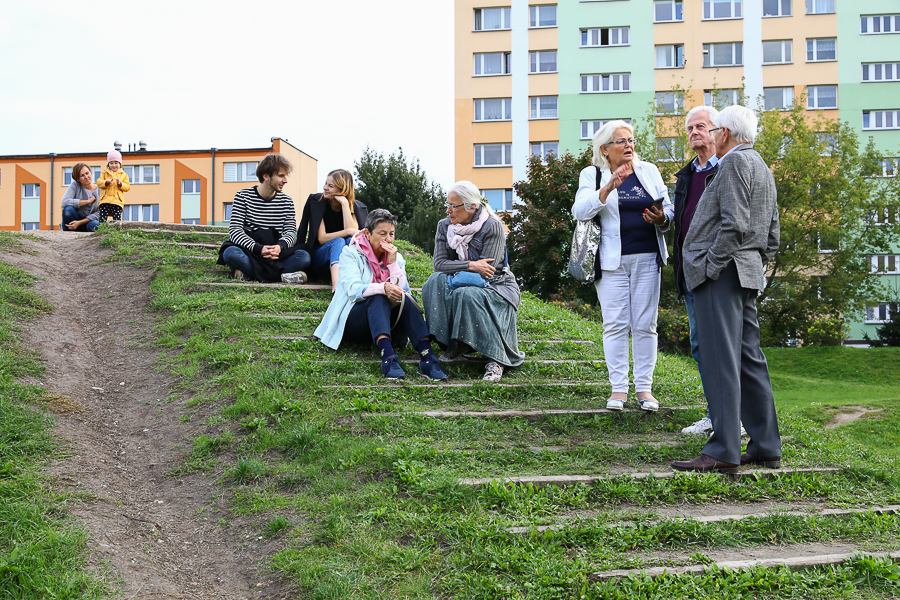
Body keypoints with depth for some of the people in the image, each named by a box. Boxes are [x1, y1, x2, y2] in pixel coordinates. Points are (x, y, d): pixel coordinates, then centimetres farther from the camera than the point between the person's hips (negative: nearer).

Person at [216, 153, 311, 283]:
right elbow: (234, 230, -9)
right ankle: (282, 275, -35)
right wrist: (258, 248, -27)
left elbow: (291, 231, 2)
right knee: (230, 253, -35)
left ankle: (249, 273, -30)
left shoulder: (286, 201, 10)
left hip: (275, 255, 2)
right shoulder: (243, 196, 1)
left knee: (304, 257, -26)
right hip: (249, 254, -2)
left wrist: (280, 246, -24)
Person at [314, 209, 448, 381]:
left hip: (384, 321, 4)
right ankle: (388, 356, -55)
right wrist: (383, 288, -37)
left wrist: (393, 262, -13)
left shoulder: (396, 257, 10)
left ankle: (427, 357, -44)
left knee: (405, 299, -26)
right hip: (351, 320, -3)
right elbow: (353, 289, -20)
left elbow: (401, 290, -5)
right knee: (379, 298, -33)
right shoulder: (351, 253, -2)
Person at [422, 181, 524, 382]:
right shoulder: (445, 226, 1)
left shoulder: (492, 227, -15)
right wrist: (471, 265, -24)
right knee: (436, 281, -25)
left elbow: (486, 271, -20)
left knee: (467, 295, -36)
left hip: (496, 287, -5)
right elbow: (439, 264, -11)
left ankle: (496, 359, -27)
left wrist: (456, 275, -18)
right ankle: (456, 346, -17)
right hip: (467, 283, 5)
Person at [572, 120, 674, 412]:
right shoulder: (592, 175, 3)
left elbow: (668, 209, 14)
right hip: (611, 260, -2)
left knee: (645, 324, 3)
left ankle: (645, 388, 9)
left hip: (647, 258, 2)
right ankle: (618, 388, 6)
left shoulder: (649, 171, 12)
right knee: (616, 324, -2)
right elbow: (580, 211, -13)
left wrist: (661, 219, -9)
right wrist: (609, 187, -24)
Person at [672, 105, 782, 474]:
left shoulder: (735, 162, -7)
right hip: (747, 274, 10)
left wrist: (712, 267, -16)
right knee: (748, 360, 10)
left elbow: (734, 224, -19)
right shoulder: (763, 170, 24)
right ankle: (766, 447, 13)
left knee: (720, 362, -12)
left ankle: (723, 452, -14)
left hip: (721, 271, -10)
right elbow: (772, 235, 23)